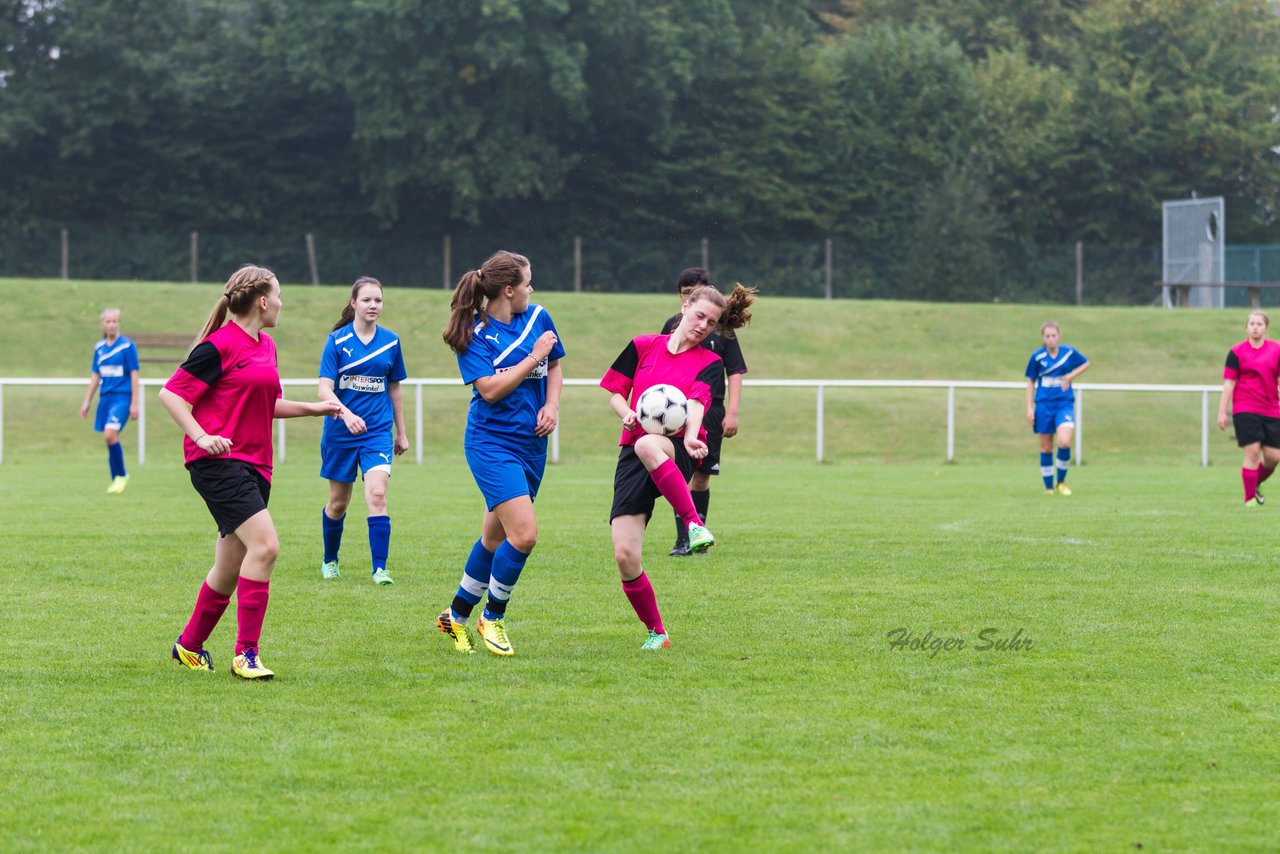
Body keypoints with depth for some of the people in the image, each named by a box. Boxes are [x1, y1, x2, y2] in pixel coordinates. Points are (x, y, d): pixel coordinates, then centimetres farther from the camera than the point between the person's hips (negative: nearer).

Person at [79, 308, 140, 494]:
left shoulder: (127, 346, -5)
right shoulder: (99, 347, 11)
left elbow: (134, 375, -5)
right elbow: (95, 376, 18)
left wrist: (134, 404, -9)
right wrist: (87, 402, 17)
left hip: (122, 397, -6)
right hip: (105, 397, 6)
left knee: (110, 434, -20)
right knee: (109, 438, 5)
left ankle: (122, 475, -4)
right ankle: (115, 480, 15)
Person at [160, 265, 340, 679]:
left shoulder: (267, 346, 17)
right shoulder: (220, 345, -10)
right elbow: (171, 393, -10)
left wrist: (313, 408, 21)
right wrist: (201, 436, -21)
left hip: (254, 465, 9)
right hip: (218, 460, -9)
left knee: (229, 571, 10)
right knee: (265, 544, -22)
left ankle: (189, 645, 28)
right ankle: (245, 653, -17)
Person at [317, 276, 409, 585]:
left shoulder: (390, 341, 3)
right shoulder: (337, 340, -6)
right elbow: (325, 388, -14)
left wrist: (401, 432, 17)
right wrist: (346, 414, -32)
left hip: (378, 430, 1)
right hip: (340, 432, -1)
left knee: (377, 495, -18)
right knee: (338, 503, 10)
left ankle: (380, 569, -17)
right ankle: (330, 560, 34)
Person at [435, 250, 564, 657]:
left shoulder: (538, 317, 6)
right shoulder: (474, 334, -10)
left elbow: (554, 367, 20)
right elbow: (490, 389, -18)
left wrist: (552, 405, 3)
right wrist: (534, 356, -17)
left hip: (531, 444, 6)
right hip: (492, 443, -6)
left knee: (495, 538, 12)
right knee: (524, 533, -17)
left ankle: (456, 616, 29)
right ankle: (492, 617, 3)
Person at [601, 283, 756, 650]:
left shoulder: (710, 363, 6)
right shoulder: (643, 347, 12)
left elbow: (696, 402, -12)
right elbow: (615, 392, 15)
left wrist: (690, 436, -33)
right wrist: (627, 413, -8)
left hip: (677, 453, -3)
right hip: (633, 456, 3)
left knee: (647, 445, -42)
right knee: (625, 556, -10)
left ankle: (695, 524, -39)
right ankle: (656, 633, 10)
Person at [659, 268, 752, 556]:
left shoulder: (721, 328, 3)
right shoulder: (672, 326, 7)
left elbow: (735, 373, 4)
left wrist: (732, 413, -4)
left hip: (711, 412, 0)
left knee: (701, 476, 5)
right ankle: (682, 540, -13)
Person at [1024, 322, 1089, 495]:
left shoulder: (1069, 352, -3)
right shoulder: (1037, 357, -3)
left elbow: (1086, 363, 14)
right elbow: (1031, 382, 6)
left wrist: (1071, 376, -4)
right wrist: (1029, 408, 0)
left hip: (1064, 404, -1)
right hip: (1044, 404, 1)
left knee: (1064, 442, -19)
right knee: (1046, 448, 4)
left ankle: (1061, 482, 2)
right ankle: (1048, 487, 18)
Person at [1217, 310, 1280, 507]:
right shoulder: (1236, 352, 1)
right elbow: (1229, 383, 1)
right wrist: (1222, 412, -3)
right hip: (1245, 409, -3)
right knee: (1252, 452, -11)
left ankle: (1255, 485, 29)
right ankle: (1249, 497, 1)